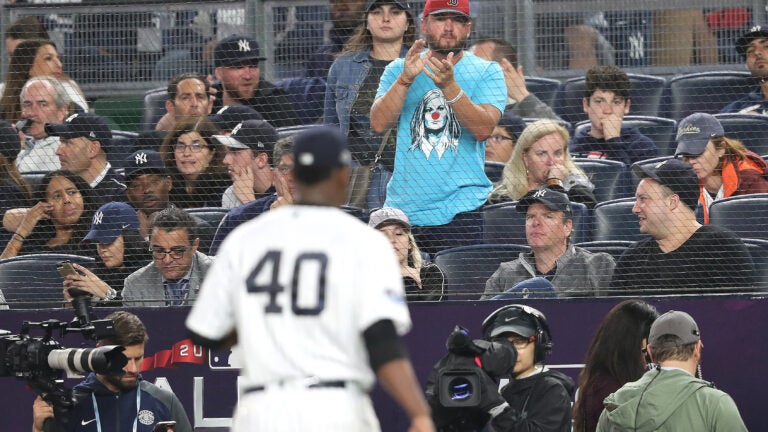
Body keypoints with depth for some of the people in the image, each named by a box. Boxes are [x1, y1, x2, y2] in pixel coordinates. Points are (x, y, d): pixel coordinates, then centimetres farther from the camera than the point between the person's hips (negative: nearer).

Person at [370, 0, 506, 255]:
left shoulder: (487, 72, 6)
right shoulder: (399, 69, 12)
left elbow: (484, 129, -10)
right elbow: (378, 124, -2)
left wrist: (449, 86, -24)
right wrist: (406, 79, -16)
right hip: (402, 206, 2)